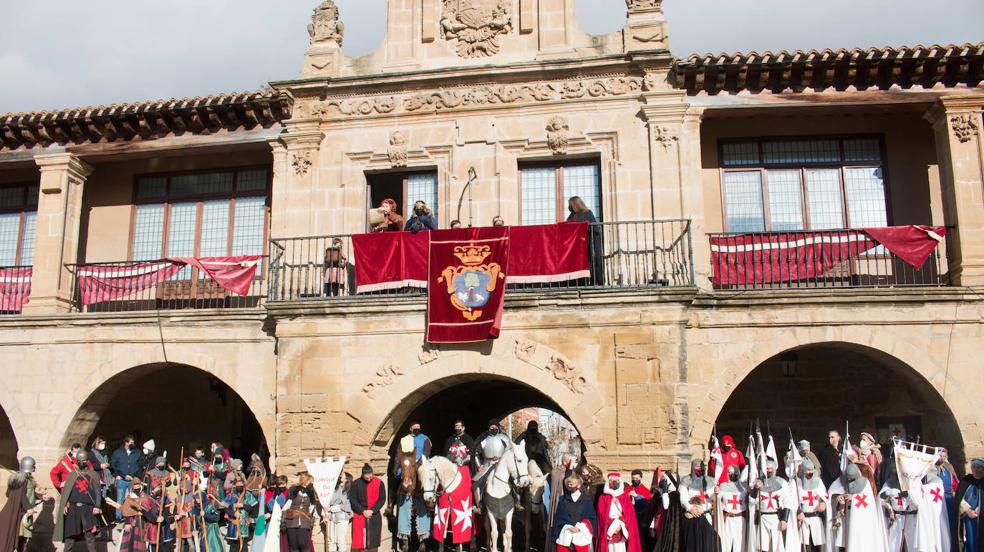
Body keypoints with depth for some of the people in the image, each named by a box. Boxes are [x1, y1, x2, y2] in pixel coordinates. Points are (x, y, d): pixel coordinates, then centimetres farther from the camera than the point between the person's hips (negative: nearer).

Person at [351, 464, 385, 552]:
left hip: (374, 515, 1)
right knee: (358, 540, -4)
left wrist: (372, 511, -10)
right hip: (359, 515, -1)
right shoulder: (356, 483, -3)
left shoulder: (379, 483, -2)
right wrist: (363, 511, -10)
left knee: (373, 541, 3)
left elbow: (382, 499, 0)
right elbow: (352, 500, -2)